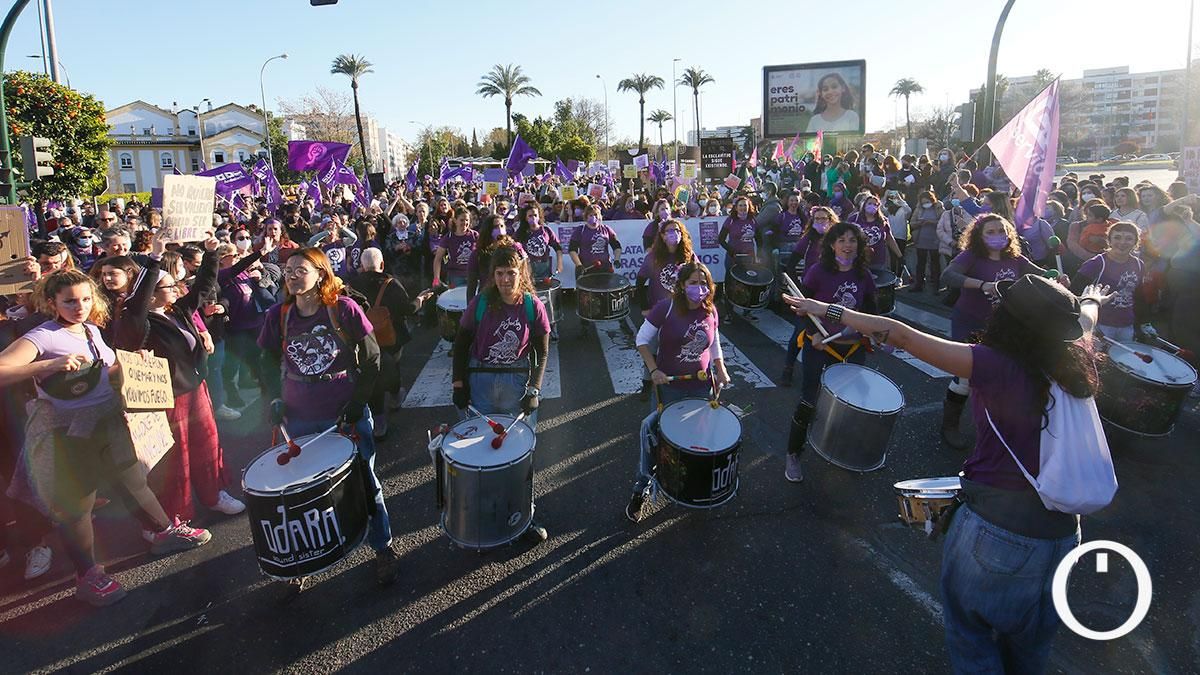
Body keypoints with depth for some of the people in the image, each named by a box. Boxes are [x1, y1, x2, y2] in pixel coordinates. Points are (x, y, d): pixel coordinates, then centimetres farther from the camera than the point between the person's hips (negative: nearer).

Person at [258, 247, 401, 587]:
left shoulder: (345, 310, -10)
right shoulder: (278, 315, -1)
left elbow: (372, 359, -5)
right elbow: (270, 363, 12)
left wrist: (357, 403, -10)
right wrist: (275, 399, -3)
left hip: (347, 414, -2)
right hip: (300, 419, 3)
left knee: (365, 484, 9)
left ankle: (383, 548, 26)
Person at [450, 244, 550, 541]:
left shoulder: (533, 306, -7)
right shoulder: (480, 303, -7)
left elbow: (541, 352, -1)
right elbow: (461, 344, 1)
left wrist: (534, 389, -11)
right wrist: (458, 384, -3)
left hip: (518, 383, 0)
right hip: (480, 382, 0)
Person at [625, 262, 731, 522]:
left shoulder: (710, 311, -1)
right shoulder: (666, 308, -14)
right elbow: (642, 340, -7)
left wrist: (721, 371, -1)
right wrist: (653, 370, -16)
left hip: (700, 386, 3)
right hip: (668, 385, -3)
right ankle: (641, 489, 15)